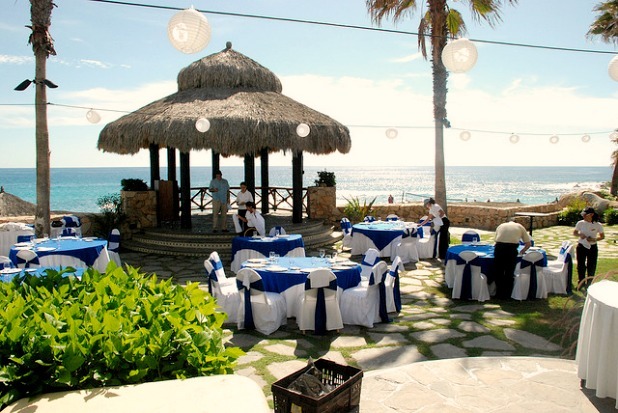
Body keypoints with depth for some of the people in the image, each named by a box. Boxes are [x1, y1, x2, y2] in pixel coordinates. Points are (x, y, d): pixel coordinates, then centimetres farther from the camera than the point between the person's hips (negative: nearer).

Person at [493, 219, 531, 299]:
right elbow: (528, 243, 20)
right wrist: (522, 251, 35)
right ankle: (506, 295, 19)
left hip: (499, 247, 1)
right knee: (509, 272, 12)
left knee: (498, 272, 14)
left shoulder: (500, 226, 27)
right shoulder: (520, 227, 23)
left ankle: (499, 294, 21)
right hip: (512, 248, -1)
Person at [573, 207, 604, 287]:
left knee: (591, 266, 7)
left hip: (592, 248, -1)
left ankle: (589, 284, 25)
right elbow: (574, 233, 6)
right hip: (581, 247, 1)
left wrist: (594, 239, -18)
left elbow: (602, 236, 1)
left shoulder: (598, 225, -9)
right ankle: (581, 282, 28)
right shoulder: (580, 223, -7)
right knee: (580, 265, 10)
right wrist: (580, 235, -15)